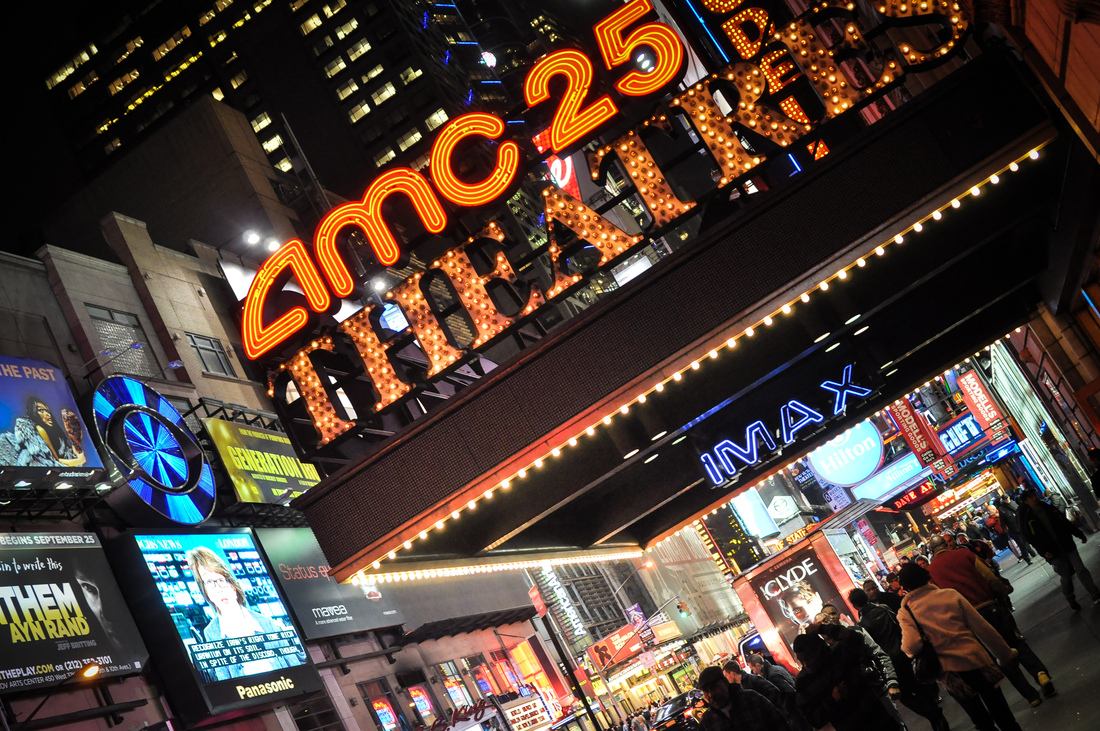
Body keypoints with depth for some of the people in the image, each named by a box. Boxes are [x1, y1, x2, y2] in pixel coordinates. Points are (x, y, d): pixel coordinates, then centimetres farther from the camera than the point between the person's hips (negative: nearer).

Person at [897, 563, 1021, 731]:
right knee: (1002, 713, 19)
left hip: (952, 673, 0)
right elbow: (982, 627, 0)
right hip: (976, 660, 0)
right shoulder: (950, 594, -2)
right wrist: (1006, 653, 10)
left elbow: (911, 647, -22)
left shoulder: (905, 612, -6)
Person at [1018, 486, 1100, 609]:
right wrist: (1043, 552, -20)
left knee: (1081, 569, 0)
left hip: (1067, 544, 3)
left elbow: (1066, 523, 13)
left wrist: (1079, 534, 12)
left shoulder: (1049, 508, 7)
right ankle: (1071, 600, 22)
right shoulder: (1026, 518, -7)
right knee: (1066, 576, 1)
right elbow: (1030, 538, -11)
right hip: (1053, 552, -3)